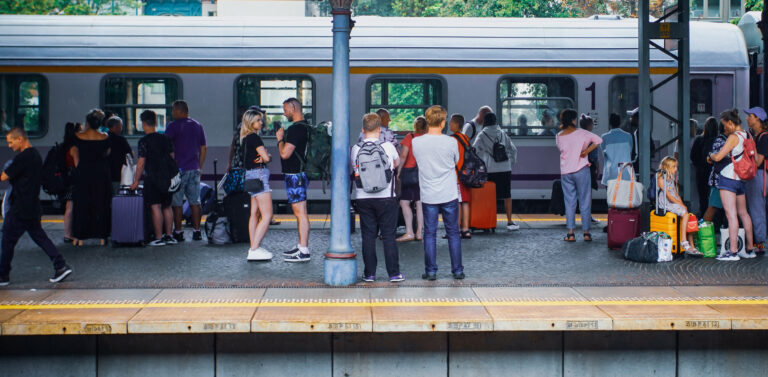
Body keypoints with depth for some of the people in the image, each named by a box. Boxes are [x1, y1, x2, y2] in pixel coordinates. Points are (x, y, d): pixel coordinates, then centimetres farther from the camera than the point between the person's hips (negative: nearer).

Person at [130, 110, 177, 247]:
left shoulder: (144, 141, -9)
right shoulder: (165, 138, 7)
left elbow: (141, 163, -10)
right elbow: (172, 158, 10)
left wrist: (136, 181, -4)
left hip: (152, 178, -5)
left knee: (155, 207, -4)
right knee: (167, 206, 13)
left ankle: (159, 238, -5)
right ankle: (169, 236, 16)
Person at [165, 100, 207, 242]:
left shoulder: (173, 126, -6)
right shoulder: (198, 126, 11)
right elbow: (203, 148, 13)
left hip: (178, 170, -5)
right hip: (194, 169, 5)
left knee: (177, 203, 1)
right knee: (195, 201, 8)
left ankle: (178, 232, 2)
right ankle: (197, 231, 8)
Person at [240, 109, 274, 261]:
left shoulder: (246, 138, 16)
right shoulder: (254, 137, -14)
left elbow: (264, 155, 17)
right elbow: (266, 157, -17)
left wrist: (263, 157, -5)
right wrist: (266, 157, 5)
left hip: (251, 175, 10)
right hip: (258, 175, -10)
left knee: (255, 214, 12)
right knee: (267, 215, -11)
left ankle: (254, 248, 15)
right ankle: (254, 250, -15)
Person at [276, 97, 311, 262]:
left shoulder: (296, 129, -18)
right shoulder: (305, 126, 15)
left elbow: (285, 153, -22)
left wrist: (280, 139, -7)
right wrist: (283, 138, 15)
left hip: (295, 175, -11)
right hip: (299, 174, 11)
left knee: (300, 212, -9)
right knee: (299, 213, 16)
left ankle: (303, 252, -9)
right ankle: (302, 246, 24)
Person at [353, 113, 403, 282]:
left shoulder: (355, 149, -3)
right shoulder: (388, 147, -6)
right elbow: (397, 163, 13)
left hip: (363, 198, 2)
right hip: (386, 197, -1)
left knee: (368, 236, 7)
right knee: (389, 236, 4)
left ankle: (369, 273, 9)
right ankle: (394, 273, 6)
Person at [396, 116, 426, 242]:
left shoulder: (409, 137, -5)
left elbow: (403, 155, -12)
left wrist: (399, 170, -4)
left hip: (410, 171, -4)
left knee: (404, 202, -2)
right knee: (420, 203, 7)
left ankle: (409, 232, -10)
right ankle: (419, 232, 8)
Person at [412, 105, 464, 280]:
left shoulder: (416, 142, -7)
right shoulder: (450, 142, -10)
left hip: (428, 196, 1)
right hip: (449, 195, -1)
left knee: (430, 234, 8)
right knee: (453, 233, 9)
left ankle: (431, 271, 9)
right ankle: (457, 270, 14)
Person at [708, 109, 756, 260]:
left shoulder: (734, 137, -14)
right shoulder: (746, 136, 11)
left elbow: (718, 157, -16)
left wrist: (711, 155, 5)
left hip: (728, 178, -9)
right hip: (741, 179, 9)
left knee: (731, 214, -10)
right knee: (743, 213, 15)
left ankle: (733, 251, -13)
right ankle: (749, 249, 21)